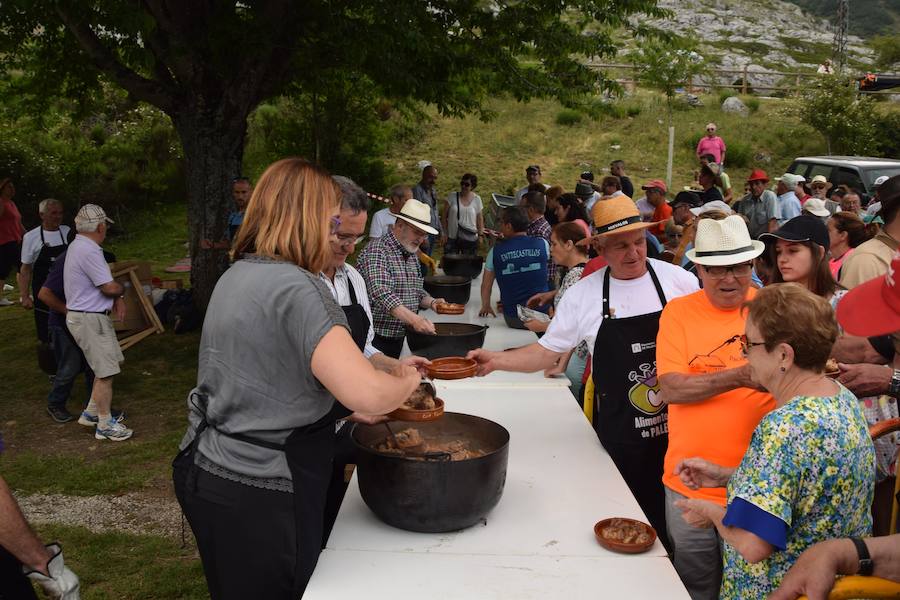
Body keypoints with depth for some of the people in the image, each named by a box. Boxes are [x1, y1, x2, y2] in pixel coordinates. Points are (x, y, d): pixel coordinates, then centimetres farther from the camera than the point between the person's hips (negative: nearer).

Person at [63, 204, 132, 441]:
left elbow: (103, 282, 17)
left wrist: (117, 299, 3)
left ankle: (91, 412, 30)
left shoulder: (78, 246, 12)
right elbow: (110, 287, -22)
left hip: (89, 316, 11)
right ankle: (105, 425, 6)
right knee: (105, 373, -3)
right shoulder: (89, 251, -23)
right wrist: (122, 289, 0)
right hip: (89, 320, -11)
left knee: (106, 367, 20)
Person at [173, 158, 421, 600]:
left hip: (204, 470, 9)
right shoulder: (296, 289, -22)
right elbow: (368, 393, -30)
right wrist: (406, 382, -8)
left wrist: (351, 409, 14)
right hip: (257, 496, -9)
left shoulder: (237, 276, 8)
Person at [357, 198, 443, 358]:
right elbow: (381, 294, -29)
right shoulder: (376, 252, -17)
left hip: (399, 338, 8)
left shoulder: (411, 255, 13)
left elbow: (417, 291, 21)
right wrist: (413, 319, -39)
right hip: (376, 338, -8)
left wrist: (432, 302, -1)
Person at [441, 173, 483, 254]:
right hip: (452, 238, 0)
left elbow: (480, 219, 9)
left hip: (470, 239, 0)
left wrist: (480, 234, 2)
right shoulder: (452, 197, 0)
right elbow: (444, 216, 4)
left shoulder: (477, 199, 2)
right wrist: (444, 233, 0)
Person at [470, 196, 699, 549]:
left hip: (676, 427, 0)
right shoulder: (583, 295, -2)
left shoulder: (678, 280, -4)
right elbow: (546, 354, 2)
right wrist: (494, 361, -13)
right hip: (618, 435, 0)